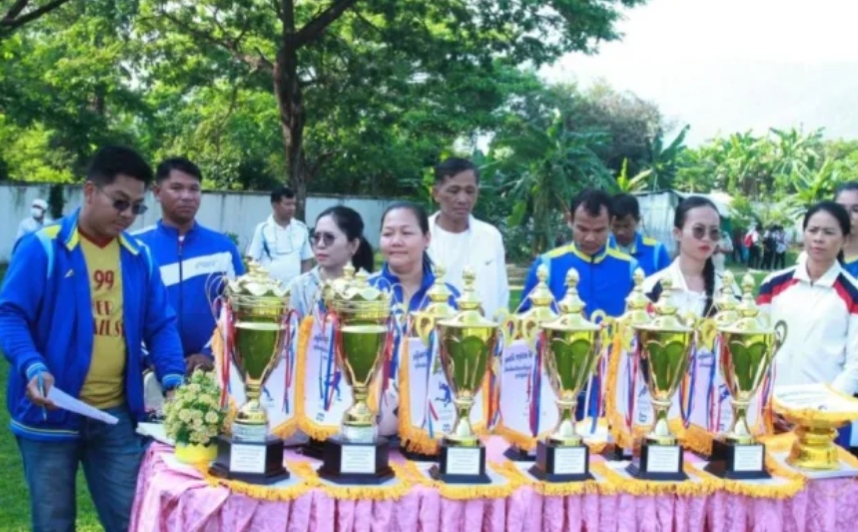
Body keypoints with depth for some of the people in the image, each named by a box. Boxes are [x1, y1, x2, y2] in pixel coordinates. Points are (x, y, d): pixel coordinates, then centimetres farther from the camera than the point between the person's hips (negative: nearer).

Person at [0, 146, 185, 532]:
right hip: (51, 413, -3)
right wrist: (32, 367, -28)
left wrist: (172, 379, -8)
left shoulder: (139, 256, 6)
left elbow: (160, 324, 7)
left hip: (117, 414, 4)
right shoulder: (42, 248, -8)